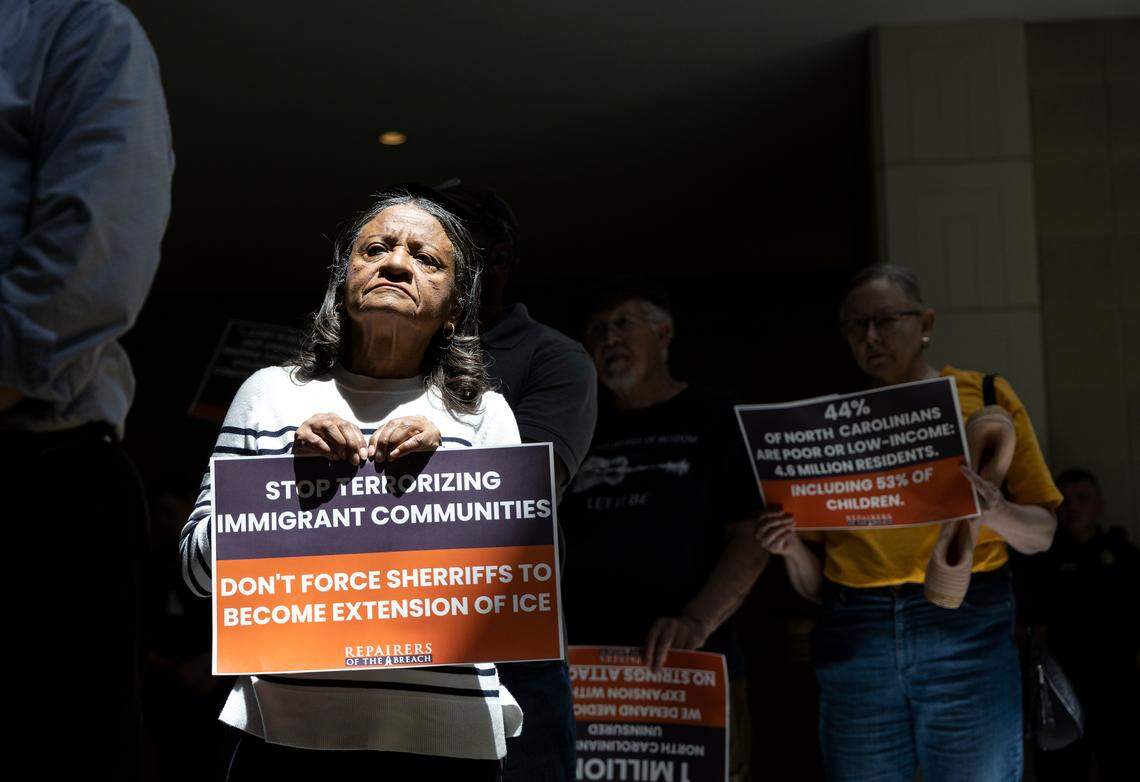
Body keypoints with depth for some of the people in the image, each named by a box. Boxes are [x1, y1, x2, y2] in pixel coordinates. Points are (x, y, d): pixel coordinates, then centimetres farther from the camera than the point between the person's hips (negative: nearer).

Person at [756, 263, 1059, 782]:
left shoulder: (984, 397, 7)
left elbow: (1041, 534, 6)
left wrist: (996, 513, -14)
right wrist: (792, 547, -7)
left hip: (966, 628, -1)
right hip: (853, 637, 2)